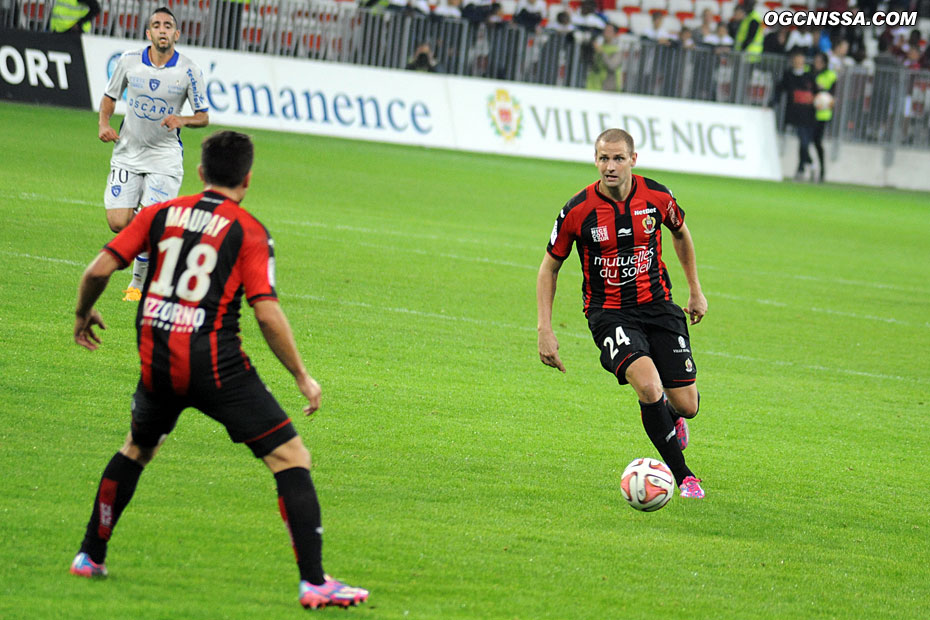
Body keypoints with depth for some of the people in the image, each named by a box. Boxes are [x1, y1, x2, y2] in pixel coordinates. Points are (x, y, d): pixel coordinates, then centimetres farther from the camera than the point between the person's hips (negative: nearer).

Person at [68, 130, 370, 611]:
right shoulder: (249, 232, -1)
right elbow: (267, 313, -10)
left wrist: (83, 315, 24)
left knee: (137, 448, 32)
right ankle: (314, 583, -12)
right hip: (215, 363, -5)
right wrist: (303, 378, -1)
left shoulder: (160, 214, 9)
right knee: (291, 458, -1)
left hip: (157, 362, 5)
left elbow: (99, 269, 4)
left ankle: (90, 555, 35)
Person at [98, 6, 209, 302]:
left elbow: (204, 117, -1)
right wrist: (104, 124, -7)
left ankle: (139, 284, 11)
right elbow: (110, 97, 12)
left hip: (165, 157, -2)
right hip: (128, 153, 2)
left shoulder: (189, 71, -8)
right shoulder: (129, 62, -3)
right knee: (118, 224, -7)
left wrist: (181, 120, -22)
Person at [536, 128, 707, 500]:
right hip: (609, 313, -3)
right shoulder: (578, 211, -13)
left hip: (658, 307, 3)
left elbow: (680, 233, 16)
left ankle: (669, 420, 40)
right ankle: (683, 475, -12)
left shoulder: (656, 197, -7)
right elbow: (549, 267, 1)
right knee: (649, 386, -28)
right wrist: (544, 330, -5)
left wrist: (696, 290, 19)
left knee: (686, 405, -2)